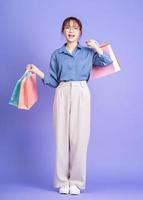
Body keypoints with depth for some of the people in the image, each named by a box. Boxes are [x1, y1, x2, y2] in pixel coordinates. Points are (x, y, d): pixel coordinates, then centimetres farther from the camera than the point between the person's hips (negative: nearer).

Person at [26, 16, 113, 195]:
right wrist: (36, 71, 1)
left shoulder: (88, 52, 13)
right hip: (62, 95, 1)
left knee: (79, 137, -4)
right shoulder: (57, 54, 14)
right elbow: (53, 81, 12)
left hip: (81, 94, -1)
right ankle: (62, 181, 8)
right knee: (61, 137, -1)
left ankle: (76, 181, 5)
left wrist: (97, 47, -1)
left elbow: (107, 62, 5)